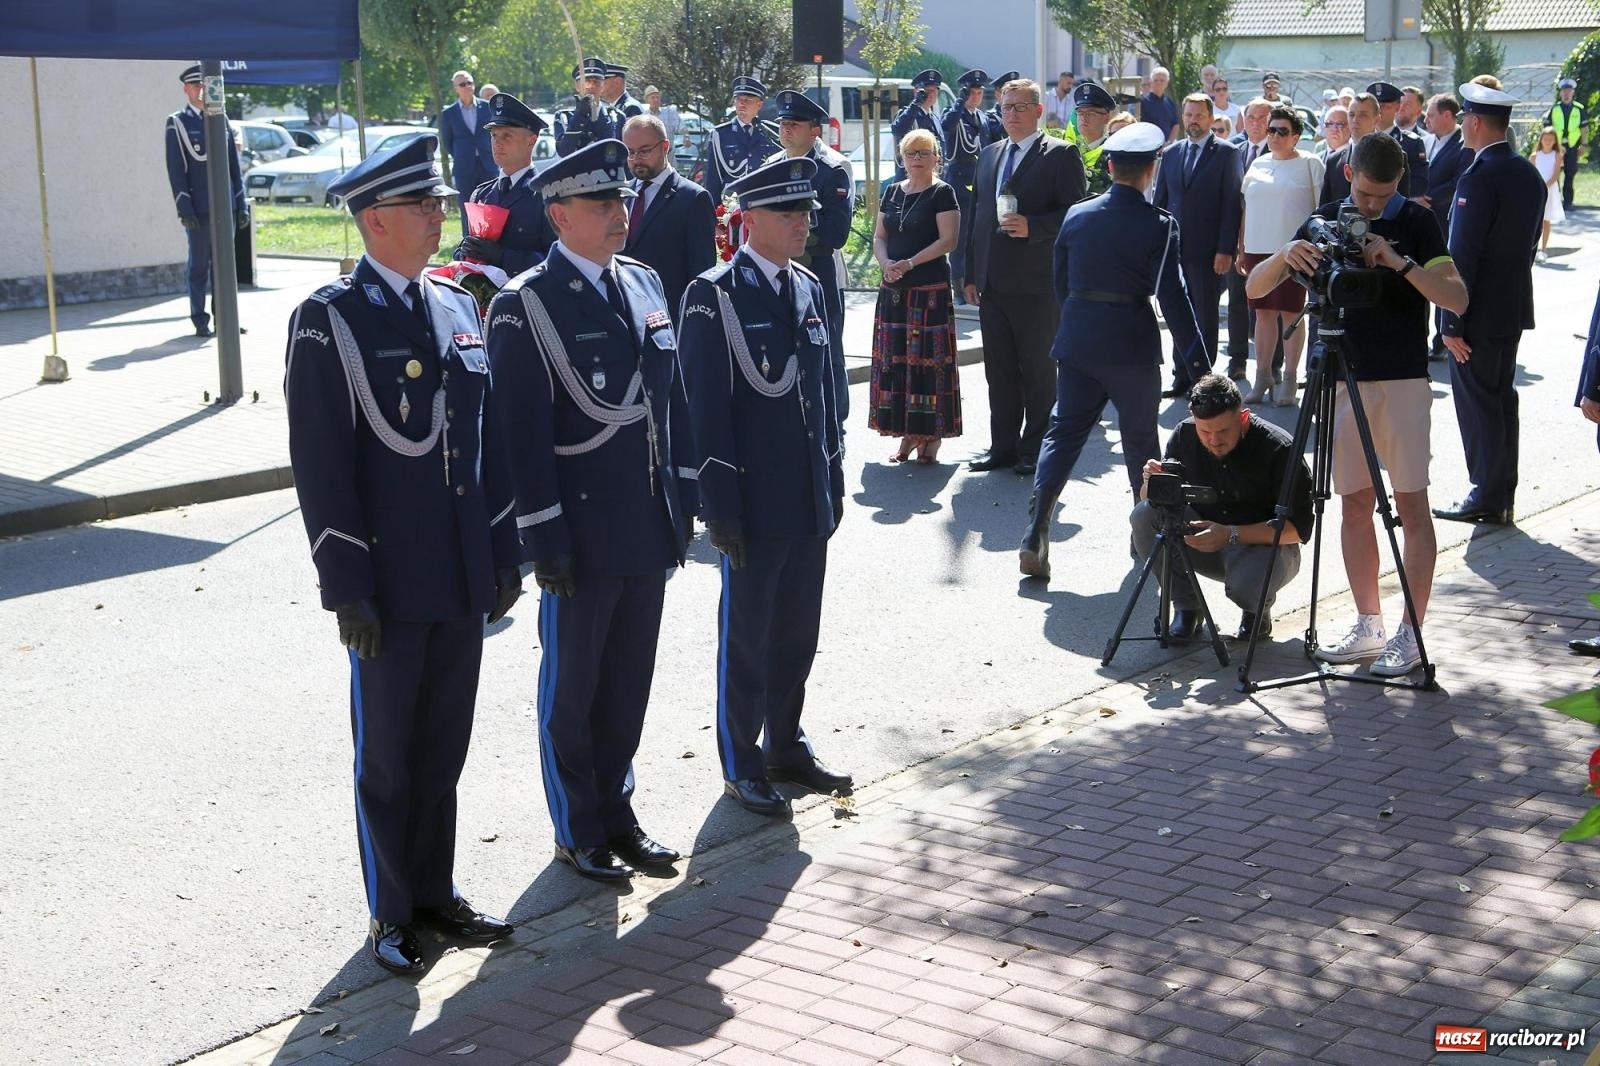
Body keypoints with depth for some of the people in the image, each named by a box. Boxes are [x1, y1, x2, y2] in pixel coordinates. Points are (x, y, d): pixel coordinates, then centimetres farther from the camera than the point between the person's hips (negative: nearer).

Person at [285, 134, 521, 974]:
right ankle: (391, 915, 22)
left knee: (444, 746, 15)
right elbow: (320, 465, -12)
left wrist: (503, 554, 11)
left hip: (462, 576, 6)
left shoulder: (457, 306, 9)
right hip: (389, 581, -6)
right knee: (387, 753, 8)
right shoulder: (329, 321, -10)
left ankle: (435, 892, 30)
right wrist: (346, 586, -15)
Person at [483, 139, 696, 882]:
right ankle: (578, 834, 23)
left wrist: (684, 494, 11)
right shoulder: (524, 305, -12)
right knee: (572, 688, 9)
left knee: (629, 682, 16)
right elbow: (523, 430, -15)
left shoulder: (643, 284, 9)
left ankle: (616, 813, 32)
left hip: (649, 527, 6)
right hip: (582, 533, -6)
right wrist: (544, 535, -17)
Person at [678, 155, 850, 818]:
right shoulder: (713, 295, -11)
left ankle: (786, 745, 30)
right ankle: (741, 766, 18)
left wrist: (834, 480, 14)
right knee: (746, 636, 6)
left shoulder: (809, 289, 11)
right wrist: (719, 502, -15)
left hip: (810, 499, 6)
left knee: (798, 632, 15)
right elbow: (706, 407, -13)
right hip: (754, 501, -6)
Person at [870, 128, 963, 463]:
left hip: (930, 288, -6)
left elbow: (948, 239, -11)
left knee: (928, 358, -4)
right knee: (895, 358, 5)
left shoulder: (942, 193, -3)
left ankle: (931, 435, 2)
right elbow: (879, 236, 13)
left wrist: (910, 263, -18)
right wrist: (886, 263, -7)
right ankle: (908, 432, 13)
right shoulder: (893, 192, 14)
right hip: (893, 288, 6)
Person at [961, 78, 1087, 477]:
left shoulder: (1061, 155, -4)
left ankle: (1035, 450, 11)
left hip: (1036, 283, -6)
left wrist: (1031, 227, -23)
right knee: (999, 370, 11)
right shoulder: (989, 155, 16)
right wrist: (971, 274, 13)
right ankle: (1003, 446, 19)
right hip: (992, 285, 6)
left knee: (1038, 370, 3)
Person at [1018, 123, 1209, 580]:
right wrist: (1199, 365, -12)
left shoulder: (1076, 216, 2)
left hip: (1077, 343, 3)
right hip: (1132, 348, -3)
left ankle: (1035, 536, -7)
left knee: (1063, 432, 6)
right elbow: (1172, 297, -14)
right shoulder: (1158, 225, -10)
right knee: (1141, 440, 12)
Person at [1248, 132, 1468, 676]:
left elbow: (1457, 298, -12)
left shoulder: (1415, 222, -3)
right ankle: (1368, 625, 14)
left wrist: (1400, 262, -24)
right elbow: (1254, 288, 2)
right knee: (1354, 503, 6)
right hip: (1344, 380, 4)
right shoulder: (1325, 221, 7)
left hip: (1402, 380, -4)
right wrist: (1285, 255, -18)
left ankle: (1411, 632, 1)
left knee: (1410, 503, -3)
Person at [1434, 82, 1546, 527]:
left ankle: (1486, 498, 4)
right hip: (1515, 305, 9)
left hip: (1480, 311, -9)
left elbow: (1462, 257, -20)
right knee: (1501, 398, 15)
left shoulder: (1478, 179, -19)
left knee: (1478, 403, -1)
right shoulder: (1529, 174, 8)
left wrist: (1453, 323, -18)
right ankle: (1502, 498, 21)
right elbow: (1528, 241, 14)